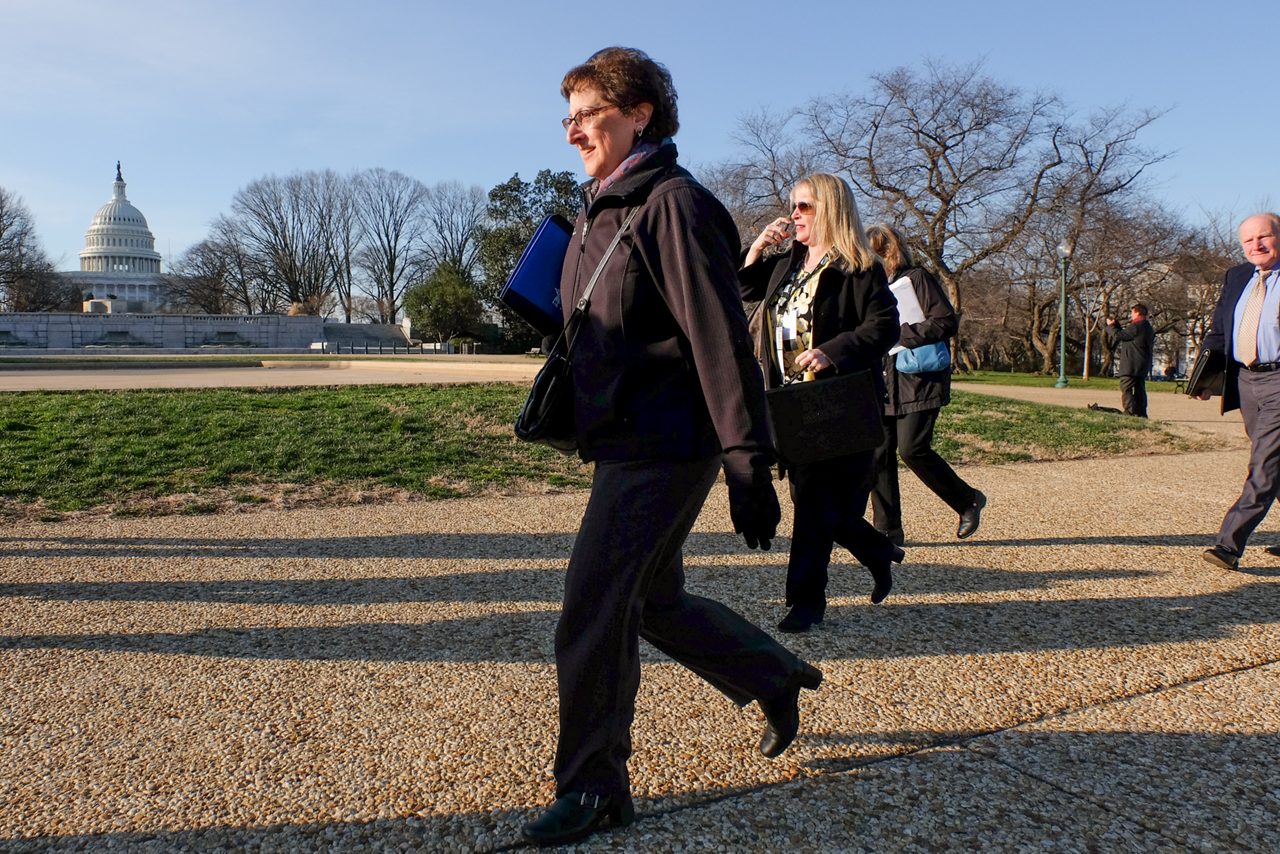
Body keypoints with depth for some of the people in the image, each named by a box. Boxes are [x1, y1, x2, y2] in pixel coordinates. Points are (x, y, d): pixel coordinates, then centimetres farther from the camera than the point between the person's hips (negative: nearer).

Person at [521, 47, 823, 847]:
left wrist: (751, 467, -21)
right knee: (654, 601, 18)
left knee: (593, 613, -5)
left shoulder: (675, 205, -14)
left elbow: (722, 344, -20)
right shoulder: (599, 213, 15)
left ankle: (594, 788, 14)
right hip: (623, 445, 10)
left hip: (663, 449, -10)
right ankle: (779, 678, 38)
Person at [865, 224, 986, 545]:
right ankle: (888, 530, 11)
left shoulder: (917, 278, -5)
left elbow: (946, 322, -13)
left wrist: (900, 333, -17)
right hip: (882, 384, 7)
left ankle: (969, 501, 11)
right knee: (879, 455, 2)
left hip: (919, 382, -7)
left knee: (912, 449, -12)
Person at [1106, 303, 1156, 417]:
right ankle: (1141, 414, 16)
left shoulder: (1136, 327, -16)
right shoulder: (1147, 327, 17)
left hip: (1131, 366, -10)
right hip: (1142, 366, 10)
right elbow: (1125, 334, 22)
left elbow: (1118, 336, -12)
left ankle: (1130, 413, -13)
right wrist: (1116, 325, 23)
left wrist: (1111, 325, 4)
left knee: (1126, 389, -8)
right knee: (1139, 389, 13)